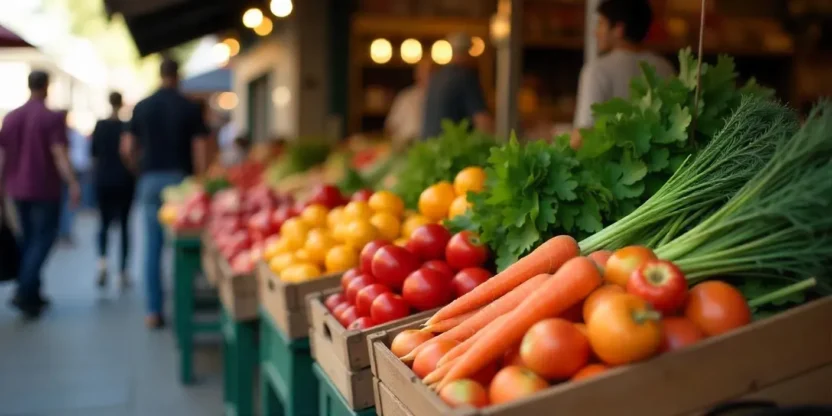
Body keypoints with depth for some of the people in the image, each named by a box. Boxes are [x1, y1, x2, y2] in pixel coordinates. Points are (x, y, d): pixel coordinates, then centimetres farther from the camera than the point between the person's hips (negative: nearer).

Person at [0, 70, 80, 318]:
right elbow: (60, 154, -18)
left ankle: (31, 294, 19)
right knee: (43, 239, 0)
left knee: (28, 238, 16)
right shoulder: (53, 118, -10)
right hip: (44, 189, -6)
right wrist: (73, 184, -20)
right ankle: (24, 293, -12)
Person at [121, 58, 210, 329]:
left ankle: (154, 311, 4)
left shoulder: (142, 107, 4)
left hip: (151, 180, 2)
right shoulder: (190, 108, -2)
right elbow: (200, 149, -7)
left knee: (153, 246, 5)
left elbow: (128, 148, 5)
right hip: (181, 179, -2)